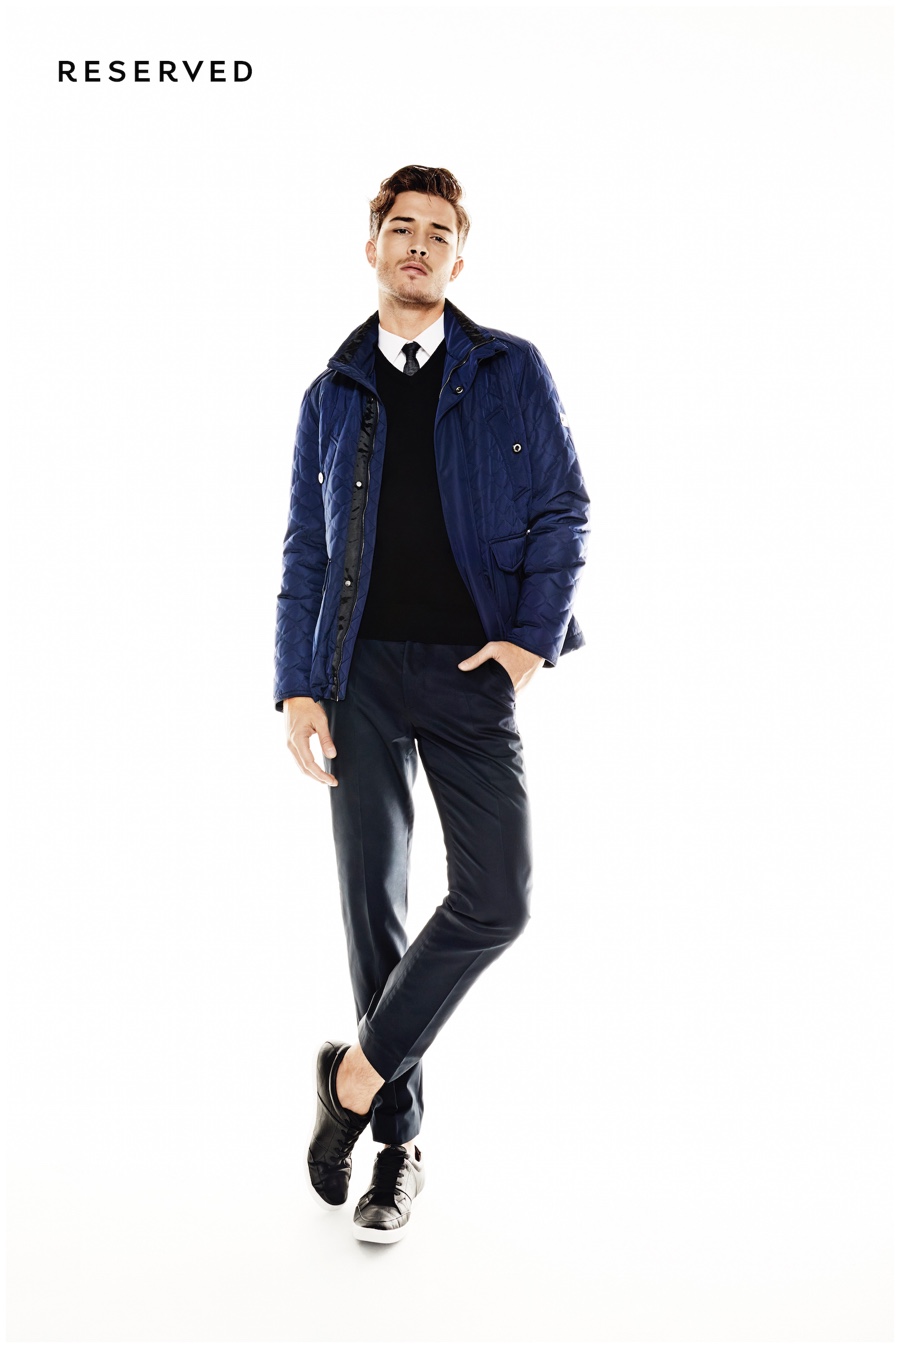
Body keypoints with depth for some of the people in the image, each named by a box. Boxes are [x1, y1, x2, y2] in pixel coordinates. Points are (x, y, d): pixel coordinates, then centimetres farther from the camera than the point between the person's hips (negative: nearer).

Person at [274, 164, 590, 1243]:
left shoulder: (512, 372, 8)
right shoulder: (332, 395, 12)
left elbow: (563, 510, 4)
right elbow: (304, 553, 10)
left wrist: (534, 634, -10)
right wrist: (297, 687, 0)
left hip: (473, 669, -1)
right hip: (362, 671, 1)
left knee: (496, 900, -11)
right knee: (371, 899, 3)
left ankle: (360, 1072, 10)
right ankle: (399, 1137, 18)